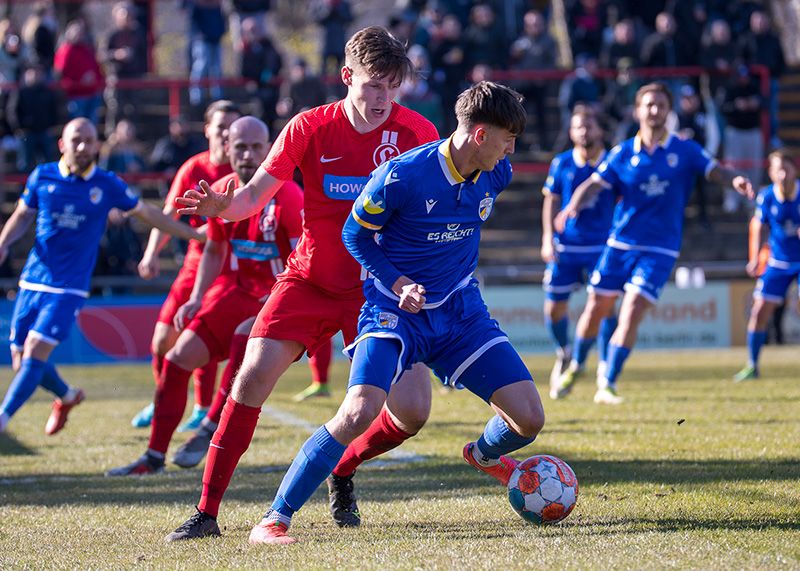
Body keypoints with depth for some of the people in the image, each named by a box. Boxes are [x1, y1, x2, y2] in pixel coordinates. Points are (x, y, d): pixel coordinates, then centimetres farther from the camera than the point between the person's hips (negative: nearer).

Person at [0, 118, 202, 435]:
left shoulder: (107, 185, -2)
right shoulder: (42, 177, 2)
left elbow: (148, 213, 10)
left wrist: (196, 235, 11)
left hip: (68, 288, -3)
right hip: (32, 282, 3)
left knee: (35, 351, -18)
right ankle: (67, 396, 34)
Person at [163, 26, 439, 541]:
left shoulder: (416, 134, -9)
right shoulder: (311, 128, -8)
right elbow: (256, 193, -6)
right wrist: (224, 206, -28)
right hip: (310, 280, 0)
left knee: (414, 406, -11)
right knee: (252, 376, -16)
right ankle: (207, 512, -7)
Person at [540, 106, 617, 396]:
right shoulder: (561, 164, 2)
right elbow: (551, 202, 7)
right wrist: (548, 238, -3)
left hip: (601, 247, -1)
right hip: (565, 247, 2)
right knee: (554, 308, 3)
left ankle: (605, 365, 3)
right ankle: (563, 354, 31)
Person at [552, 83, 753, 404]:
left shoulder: (685, 151, 1)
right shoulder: (622, 154, 2)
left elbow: (715, 171, -1)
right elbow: (593, 184, -5)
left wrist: (735, 180, -25)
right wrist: (572, 207, -25)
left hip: (660, 249, -2)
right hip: (620, 244, 2)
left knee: (632, 311, -16)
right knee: (596, 308, 8)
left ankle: (607, 386, -10)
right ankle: (576, 367, 34)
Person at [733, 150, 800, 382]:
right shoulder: (766, 197, -11)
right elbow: (758, 225, 5)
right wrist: (755, 257, -1)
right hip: (778, 262, 2)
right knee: (760, 312, -3)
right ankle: (752, 366, 11)